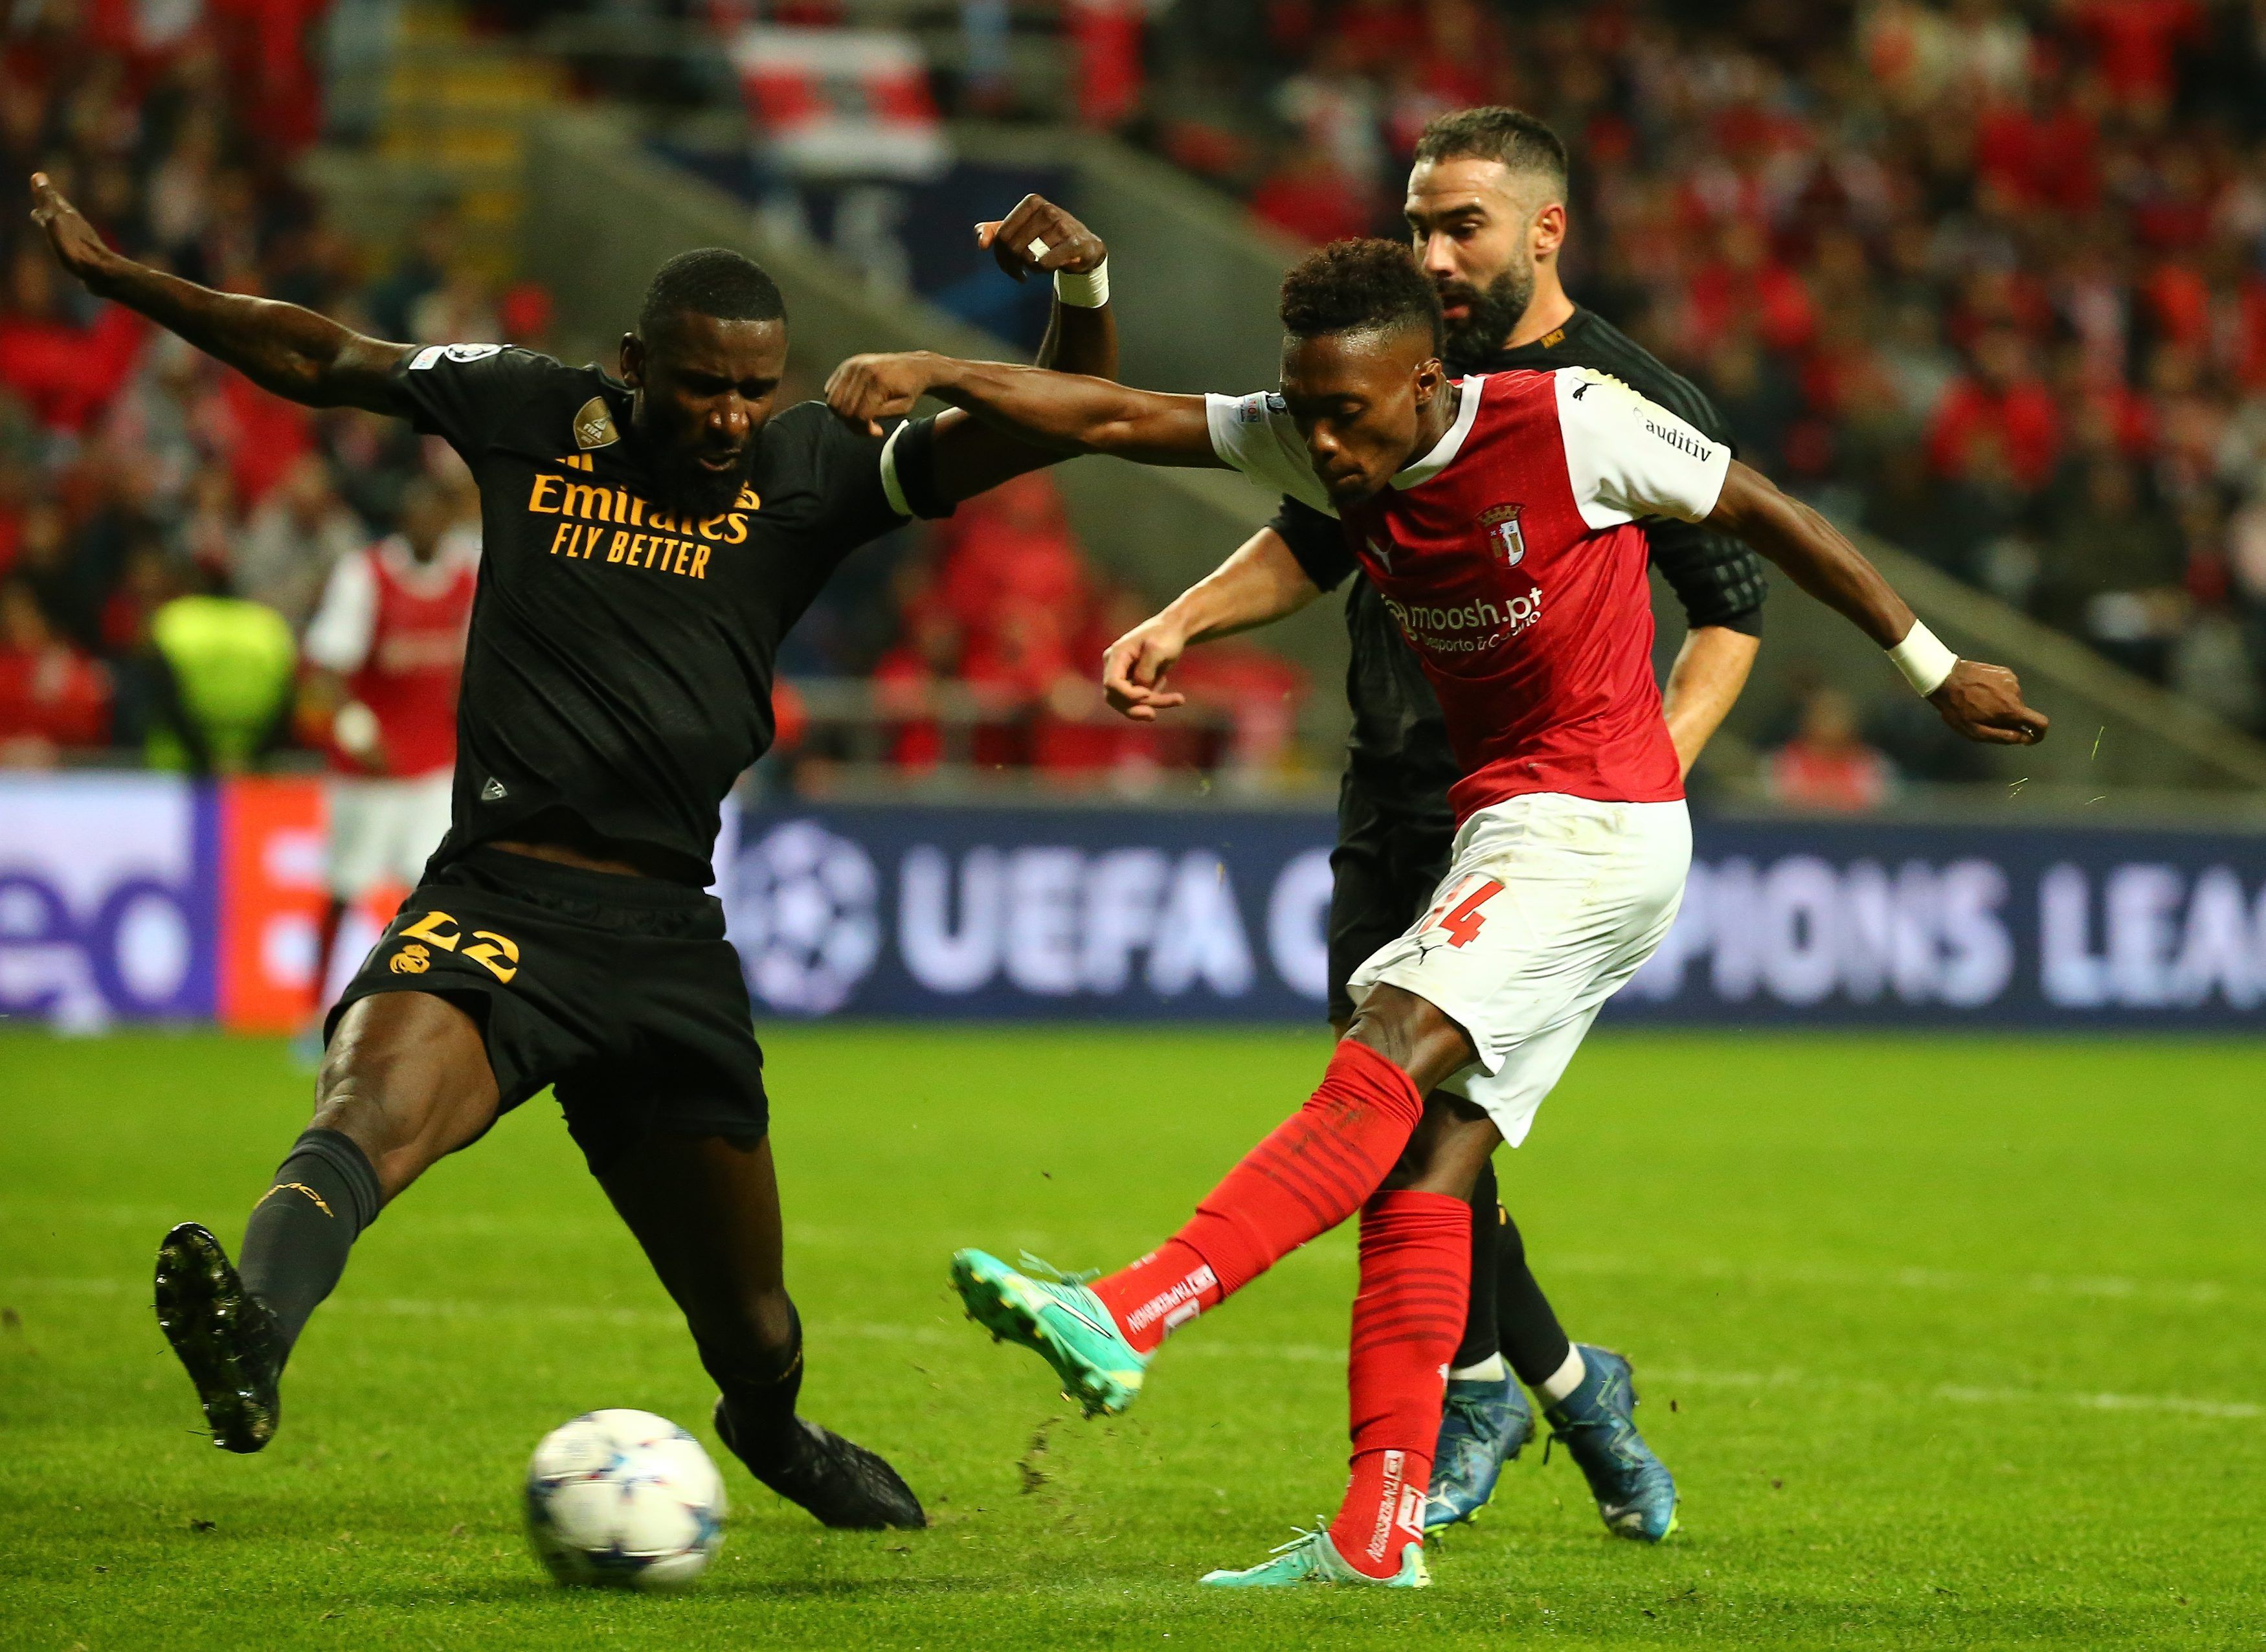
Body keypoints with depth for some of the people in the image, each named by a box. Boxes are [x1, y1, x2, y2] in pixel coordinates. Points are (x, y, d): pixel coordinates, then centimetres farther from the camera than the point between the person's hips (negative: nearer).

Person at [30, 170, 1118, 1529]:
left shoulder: (814, 472, 5)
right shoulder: (530, 417, 6)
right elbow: (314, 359, 17)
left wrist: (1083, 291, -22)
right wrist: (110, 271, 15)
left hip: (670, 939, 2)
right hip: (494, 903, -2)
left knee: (746, 1308, 14)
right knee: (376, 1100, -35)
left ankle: (773, 1430, 48)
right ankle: (253, 1328, -62)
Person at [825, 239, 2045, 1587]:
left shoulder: (1571, 423, -13)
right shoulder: (1316, 446, 3)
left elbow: (1767, 517, -2)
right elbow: (1121, 419, 0)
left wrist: (1935, 668, 4)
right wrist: (935, 377, -12)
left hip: (1598, 824, -7)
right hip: (1507, 829, 7)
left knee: (1385, 1064, -23)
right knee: (1427, 1161, -4)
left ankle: (1126, 1320, -34)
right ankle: (1379, 1535, -8)